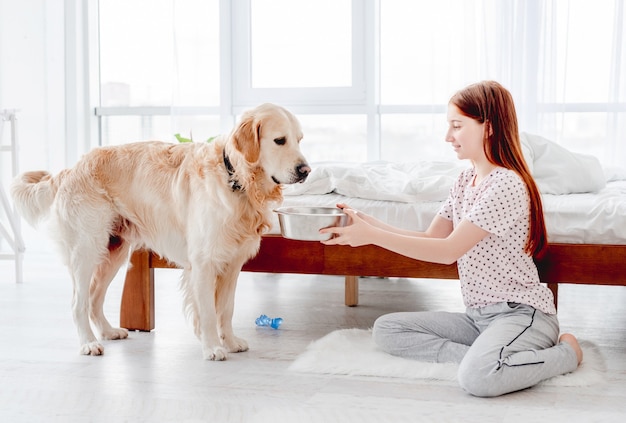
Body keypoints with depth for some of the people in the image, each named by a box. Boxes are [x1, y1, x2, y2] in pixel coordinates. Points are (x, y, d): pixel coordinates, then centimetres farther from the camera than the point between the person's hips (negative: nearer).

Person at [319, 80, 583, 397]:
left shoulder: (506, 184, -18)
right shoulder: (466, 180, 10)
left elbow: (448, 251, -22)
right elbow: (430, 239, 8)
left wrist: (372, 236, -23)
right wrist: (365, 221, -3)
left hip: (521, 313, -8)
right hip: (480, 315, 9)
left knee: (478, 376, -37)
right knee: (386, 329, -1)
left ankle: (565, 352, -8)